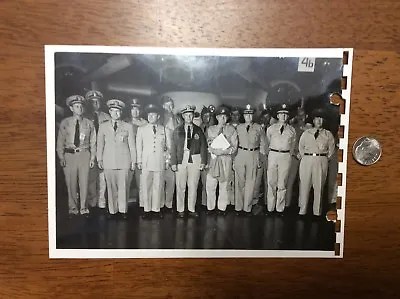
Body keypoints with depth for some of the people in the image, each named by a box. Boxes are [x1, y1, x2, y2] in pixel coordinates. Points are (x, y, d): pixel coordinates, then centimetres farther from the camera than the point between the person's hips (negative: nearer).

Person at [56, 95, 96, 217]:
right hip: (69, 154, 0)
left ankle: (83, 208, 12)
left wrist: (92, 158, 2)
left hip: (84, 154, 0)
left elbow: (92, 142, 8)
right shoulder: (65, 123, 6)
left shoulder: (89, 123, 7)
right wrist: (61, 157, -2)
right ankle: (73, 208, 19)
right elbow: (60, 141, 6)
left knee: (84, 182, -1)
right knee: (71, 183, 4)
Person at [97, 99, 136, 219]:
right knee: (111, 187, 2)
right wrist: (99, 159, 7)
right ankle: (112, 210, 11)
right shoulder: (103, 126, 11)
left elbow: (132, 145, 7)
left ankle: (123, 210, 9)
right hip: (108, 161, 1)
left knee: (123, 186, -1)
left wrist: (133, 161, 4)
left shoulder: (128, 127, 7)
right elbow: (100, 144, 12)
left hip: (124, 161, -1)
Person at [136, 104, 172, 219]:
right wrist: (139, 161, 5)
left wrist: (167, 160, 7)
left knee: (158, 186, 1)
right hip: (146, 163, 0)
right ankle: (147, 209, 8)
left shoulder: (165, 130, 11)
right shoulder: (141, 129, 12)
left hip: (160, 163, 0)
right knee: (145, 186, -1)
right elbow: (138, 146, 11)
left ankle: (156, 208, 11)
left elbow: (169, 147, 14)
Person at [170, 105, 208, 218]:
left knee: (193, 186, 5)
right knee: (180, 186, 2)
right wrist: (173, 162, -5)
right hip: (181, 159, -1)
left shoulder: (198, 130, 9)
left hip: (195, 160, 1)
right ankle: (180, 210, 13)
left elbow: (203, 146, 7)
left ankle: (192, 209, 17)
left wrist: (203, 161, -2)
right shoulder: (177, 130, 7)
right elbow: (173, 147, 3)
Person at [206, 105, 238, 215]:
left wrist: (225, 151, -14)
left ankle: (222, 207, 15)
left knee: (224, 185, 4)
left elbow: (234, 147, 0)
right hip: (213, 159, 1)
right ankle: (210, 207, 12)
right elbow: (210, 145, 2)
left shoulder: (231, 129, 7)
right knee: (210, 185, -2)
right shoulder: (211, 129, 12)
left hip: (226, 159, -1)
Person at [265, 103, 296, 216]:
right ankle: (270, 207, 9)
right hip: (273, 155, 0)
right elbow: (267, 143, 15)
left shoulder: (292, 130, 8)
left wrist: (289, 154, 13)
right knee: (271, 182, 1)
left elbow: (292, 145, 17)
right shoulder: (271, 128, 8)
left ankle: (280, 208, 12)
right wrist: (269, 152, 11)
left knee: (282, 183, 3)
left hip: (286, 156, 0)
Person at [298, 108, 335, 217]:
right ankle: (302, 209, 9)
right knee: (304, 184, 0)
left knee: (319, 186, 1)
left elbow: (331, 149, 14)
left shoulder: (328, 134, 9)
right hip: (307, 160, 1)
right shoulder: (306, 133, 12)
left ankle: (317, 211, 9)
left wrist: (326, 158, 5)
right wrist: (304, 156, 8)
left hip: (321, 161, -1)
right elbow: (301, 146, 18)